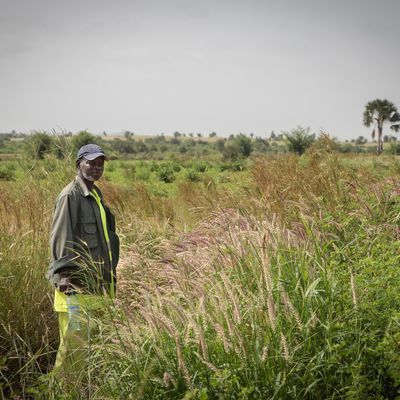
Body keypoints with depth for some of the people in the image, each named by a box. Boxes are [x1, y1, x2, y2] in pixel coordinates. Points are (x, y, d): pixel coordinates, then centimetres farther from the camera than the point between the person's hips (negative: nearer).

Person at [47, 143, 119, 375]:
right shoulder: (71, 195, -10)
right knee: (75, 336, -7)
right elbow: (61, 237, -15)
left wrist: (110, 271, 23)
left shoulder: (96, 195, 18)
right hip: (74, 279, -9)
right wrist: (63, 273, -21)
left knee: (84, 337, 12)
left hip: (93, 280, 9)